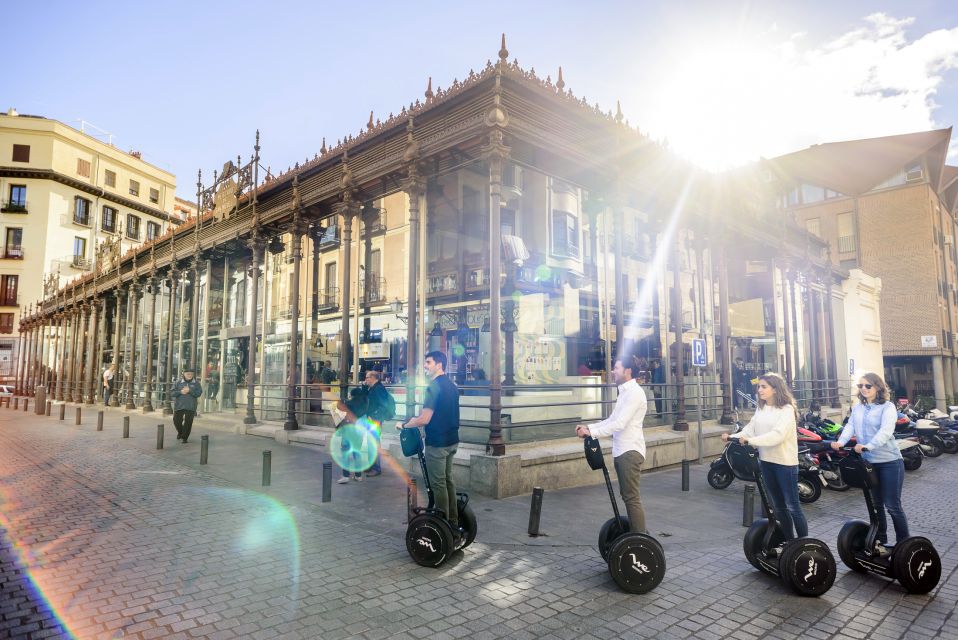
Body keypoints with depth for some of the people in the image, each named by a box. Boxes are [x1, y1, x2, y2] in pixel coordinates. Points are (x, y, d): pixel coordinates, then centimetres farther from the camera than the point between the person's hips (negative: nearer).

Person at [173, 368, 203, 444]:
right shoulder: (179, 383, 7)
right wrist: (181, 392, -16)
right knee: (176, 420, 5)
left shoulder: (196, 383, 3)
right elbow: (173, 393, 1)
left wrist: (189, 390, -18)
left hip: (190, 406, -2)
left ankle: (184, 437, 11)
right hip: (179, 405, 2)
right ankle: (180, 432, 35)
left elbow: (199, 393, -7)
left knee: (188, 422, -4)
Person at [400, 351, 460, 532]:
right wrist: (418, 420, 24)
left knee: (438, 484, 0)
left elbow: (424, 419, -22)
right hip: (452, 440, 9)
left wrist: (404, 425, -6)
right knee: (448, 480, 16)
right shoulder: (451, 386, 10)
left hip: (437, 443, -9)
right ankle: (453, 523, 22)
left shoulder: (434, 387, -18)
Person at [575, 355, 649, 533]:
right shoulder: (624, 392, 16)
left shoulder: (634, 392, -16)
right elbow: (612, 420, 19)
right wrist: (588, 427, 7)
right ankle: (635, 532, 26)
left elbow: (620, 424, -23)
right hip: (621, 451, 10)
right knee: (627, 495, 16)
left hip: (630, 451, -10)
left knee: (632, 497, -6)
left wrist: (592, 432, -24)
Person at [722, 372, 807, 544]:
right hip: (766, 461, 7)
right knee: (778, 505, 16)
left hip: (785, 462, -7)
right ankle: (789, 541, 30)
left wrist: (749, 440, -30)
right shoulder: (761, 409, 9)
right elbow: (750, 428, 2)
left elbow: (777, 435, -25)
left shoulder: (786, 409, -14)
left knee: (792, 506, 0)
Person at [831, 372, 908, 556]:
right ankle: (880, 541, 28)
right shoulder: (857, 408, 9)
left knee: (892, 505, 0)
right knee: (876, 505, 15)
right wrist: (841, 442, -22)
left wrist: (867, 446, -37)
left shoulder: (887, 406, -9)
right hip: (868, 462, 5)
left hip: (889, 462, -5)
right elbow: (850, 426, -3)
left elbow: (885, 431, -23)